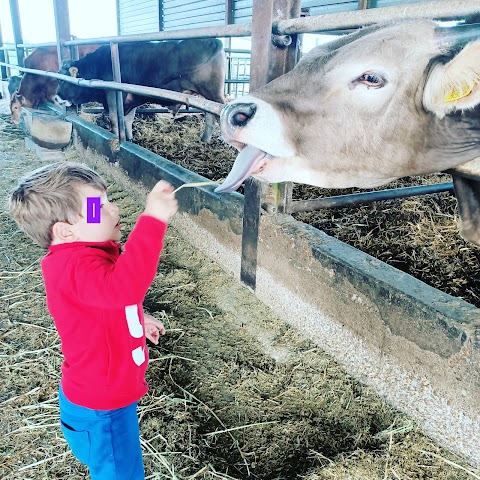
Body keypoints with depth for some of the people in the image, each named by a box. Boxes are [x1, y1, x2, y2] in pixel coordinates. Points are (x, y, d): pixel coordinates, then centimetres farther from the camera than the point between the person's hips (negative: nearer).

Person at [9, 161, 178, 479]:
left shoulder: (81, 256, 1)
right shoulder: (76, 267, -33)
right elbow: (123, 286, -55)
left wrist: (137, 318, 18)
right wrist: (152, 220, -55)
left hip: (106, 391, 10)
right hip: (101, 408, -9)